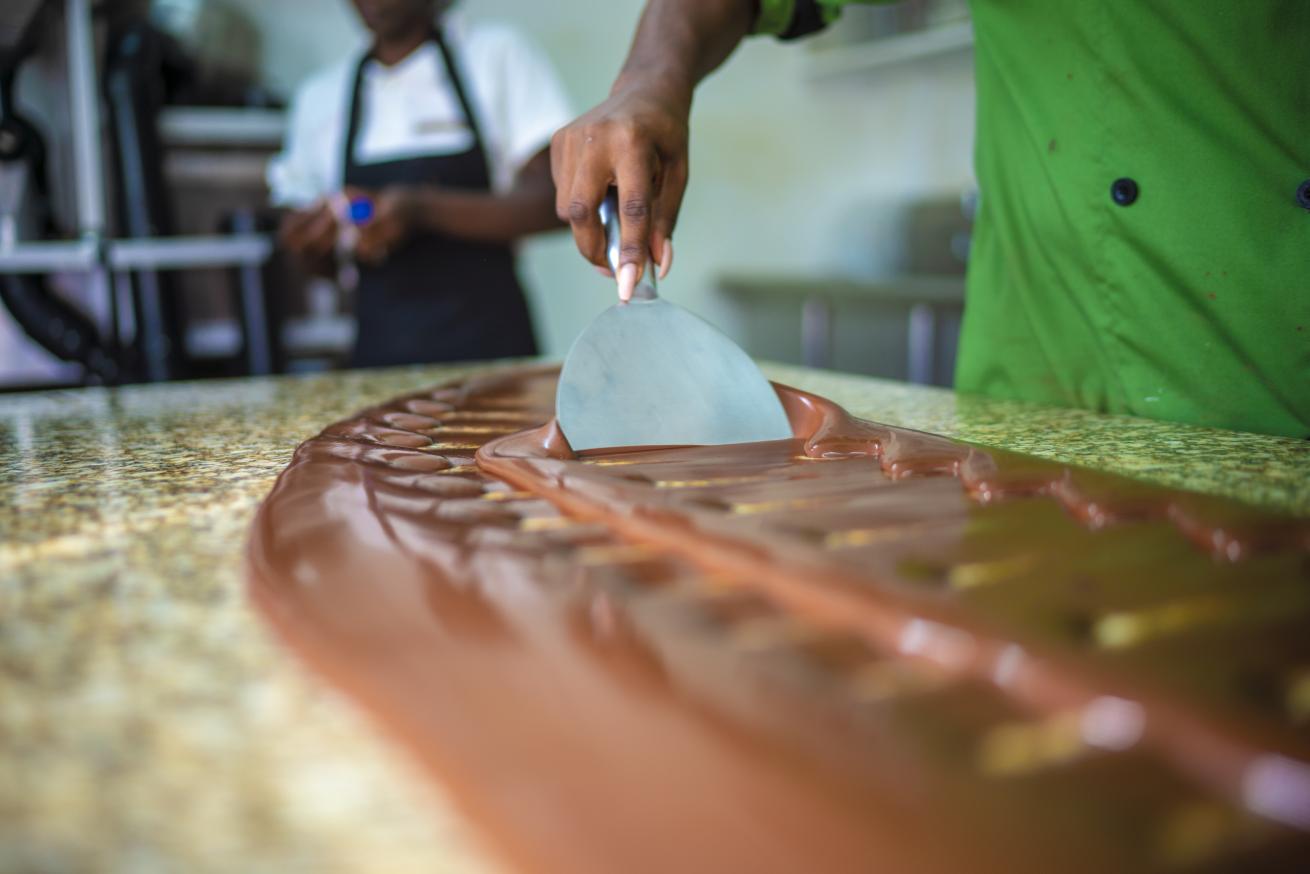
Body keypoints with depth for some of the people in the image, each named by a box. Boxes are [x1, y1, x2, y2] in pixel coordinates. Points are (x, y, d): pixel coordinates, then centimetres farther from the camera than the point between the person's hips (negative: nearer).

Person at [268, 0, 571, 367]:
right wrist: (304, 240, -7)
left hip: (489, 340, -2)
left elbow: (551, 203, -8)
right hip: (380, 348, 2)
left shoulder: (497, 52, 1)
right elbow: (324, 263, 16)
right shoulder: (320, 97, 10)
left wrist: (423, 209, -18)